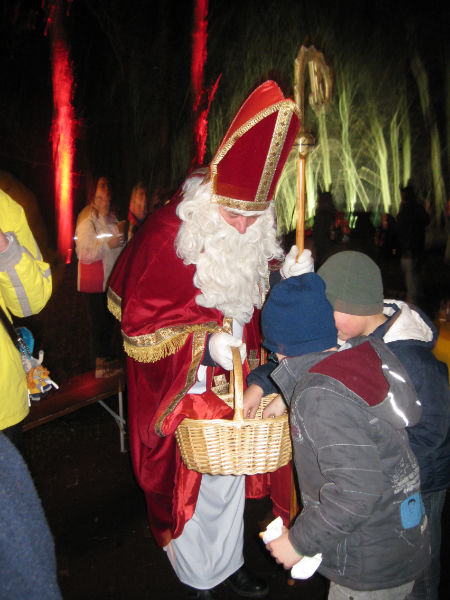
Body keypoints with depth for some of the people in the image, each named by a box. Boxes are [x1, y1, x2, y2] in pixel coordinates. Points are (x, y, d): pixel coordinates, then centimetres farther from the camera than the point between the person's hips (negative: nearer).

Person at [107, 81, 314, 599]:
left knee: (230, 474, 19)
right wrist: (206, 340, -26)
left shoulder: (254, 238, -1)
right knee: (188, 480, 8)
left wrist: (287, 277, -7)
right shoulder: (166, 234, -20)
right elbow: (141, 317, -17)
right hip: (181, 389, -5)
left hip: (233, 381, 6)